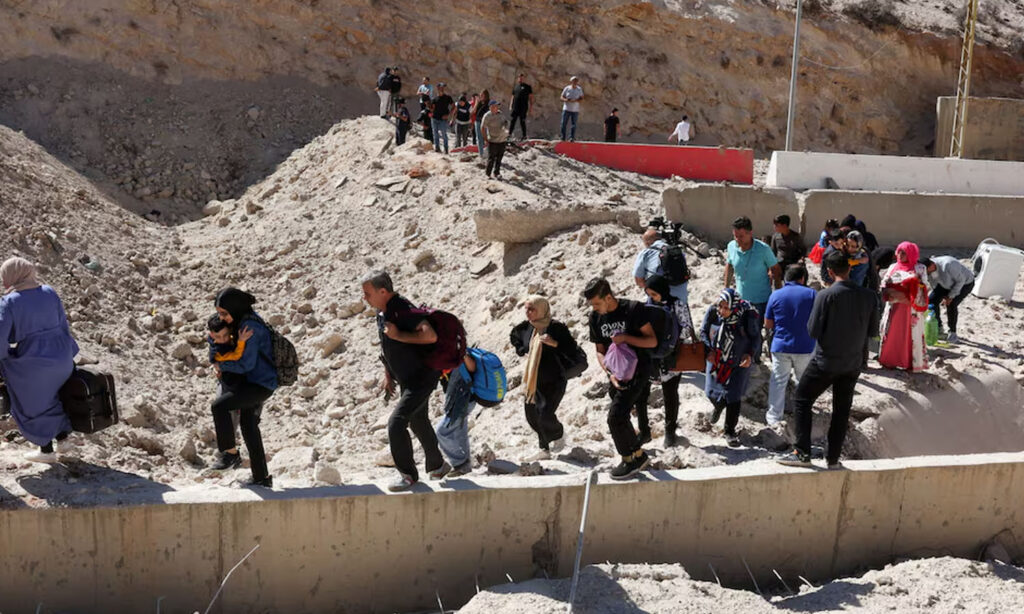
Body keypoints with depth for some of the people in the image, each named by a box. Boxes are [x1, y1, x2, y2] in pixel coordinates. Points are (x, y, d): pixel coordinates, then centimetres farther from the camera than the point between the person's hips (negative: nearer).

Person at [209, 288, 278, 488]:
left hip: (260, 385, -10)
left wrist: (222, 366, -8)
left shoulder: (250, 327, -23)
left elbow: (246, 364, -23)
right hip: (252, 382, 10)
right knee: (248, 427, 17)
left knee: (219, 406, -22)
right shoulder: (240, 321, 7)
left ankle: (230, 453, -6)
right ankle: (261, 478, 26)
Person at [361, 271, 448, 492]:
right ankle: (437, 465, 43)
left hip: (422, 378, -10)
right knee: (418, 422, 23)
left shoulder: (403, 310, -26)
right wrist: (388, 377, 19)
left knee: (396, 424, -15)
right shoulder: (382, 312, 4)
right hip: (407, 380, 10)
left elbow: (430, 336, -38)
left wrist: (398, 335, -29)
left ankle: (408, 474, 2)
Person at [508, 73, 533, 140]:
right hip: (515, 107, 4)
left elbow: (531, 97, 1)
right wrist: (510, 106, 11)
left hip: (523, 108, -4)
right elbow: (513, 97, 18)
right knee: (512, 121, 2)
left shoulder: (527, 87, 3)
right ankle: (509, 134, 8)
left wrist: (531, 107, -5)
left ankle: (524, 136, 8)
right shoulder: (515, 86, 14)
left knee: (522, 122, 0)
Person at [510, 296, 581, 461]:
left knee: (545, 415, -13)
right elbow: (514, 337, 22)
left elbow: (572, 351, -14)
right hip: (533, 381, 6)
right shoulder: (525, 327, -1)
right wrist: (522, 351, 7)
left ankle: (559, 434, 20)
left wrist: (555, 343, -27)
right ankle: (544, 449, 24)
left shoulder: (557, 328, -16)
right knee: (532, 416, 7)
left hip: (555, 381, -6)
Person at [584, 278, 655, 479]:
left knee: (615, 417, -15)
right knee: (620, 418, 15)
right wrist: (610, 373, -10)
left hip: (637, 370, -7)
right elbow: (600, 351, 7)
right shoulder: (595, 317, 1)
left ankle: (631, 459, 4)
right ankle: (638, 455, 36)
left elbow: (652, 341, -11)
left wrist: (625, 337, -24)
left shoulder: (633, 309, -14)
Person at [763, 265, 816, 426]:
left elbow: (768, 325, 2)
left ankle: (774, 417, 11)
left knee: (778, 382, 8)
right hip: (805, 347, 0)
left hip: (780, 346, 0)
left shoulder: (775, 295, -2)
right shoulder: (811, 294, -5)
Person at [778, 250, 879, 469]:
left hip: (826, 361, -4)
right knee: (842, 410, 14)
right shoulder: (869, 296, -3)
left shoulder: (826, 295, -16)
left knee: (801, 401, 9)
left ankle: (802, 453, 4)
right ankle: (833, 458, 18)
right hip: (853, 364, 4)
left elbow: (813, 331, -14)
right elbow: (873, 331, 5)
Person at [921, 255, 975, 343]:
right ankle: (938, 328, 11)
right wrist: (944, 296, -9)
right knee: (931, 300, -6)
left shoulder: (947, 265, -41)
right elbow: (934, 285, -1)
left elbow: (961, 280, -28)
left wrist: (951, 296, -24)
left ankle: (953, 333, -8)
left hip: (965, 283, -7)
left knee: (951, 305, -24)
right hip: (946, 284, 7)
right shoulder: (928, 270, -20)